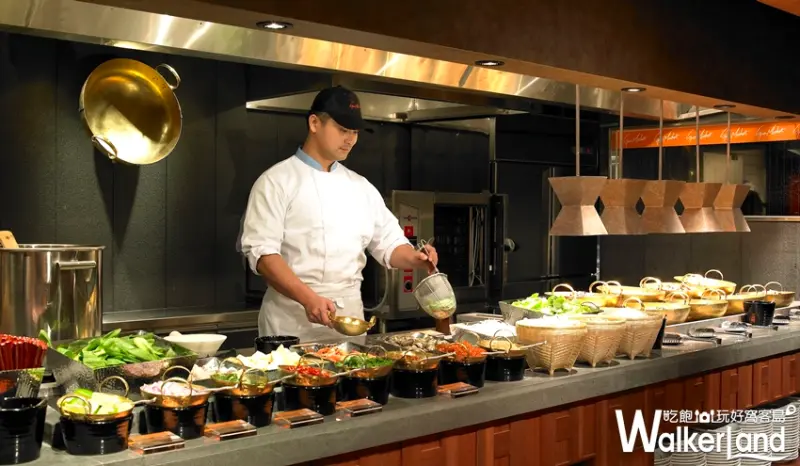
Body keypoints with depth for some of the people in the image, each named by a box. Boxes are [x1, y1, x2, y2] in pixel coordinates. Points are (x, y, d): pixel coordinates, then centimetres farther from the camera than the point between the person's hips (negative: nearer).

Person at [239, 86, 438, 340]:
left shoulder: (362, 187, 12)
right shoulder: (277, 181, -5)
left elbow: (389, 243, 14)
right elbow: (261, 251, -14)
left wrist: (414, 258, -8)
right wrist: (308, 298, -25)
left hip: (350, 316, 5)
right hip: (293, 320, -5)